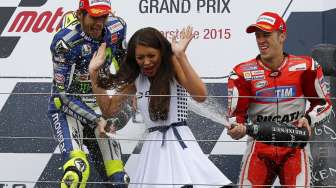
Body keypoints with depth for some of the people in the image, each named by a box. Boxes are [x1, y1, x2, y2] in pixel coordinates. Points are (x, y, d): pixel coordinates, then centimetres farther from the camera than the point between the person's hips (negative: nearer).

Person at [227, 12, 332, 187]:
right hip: (259, 145, 1)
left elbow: (324, 103, 7)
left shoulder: (305, 67, -3)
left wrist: (308, 119, -11)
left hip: (295, 147, -1)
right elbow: (236, 113, -3)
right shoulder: (242, 73, -3)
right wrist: (236, 128, -25)